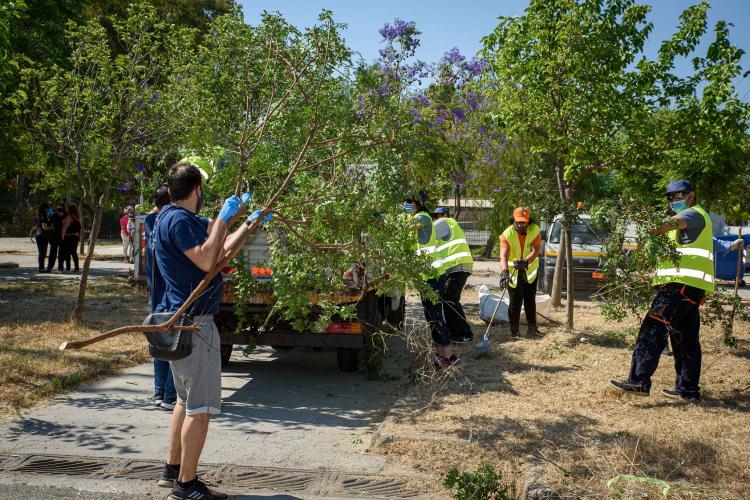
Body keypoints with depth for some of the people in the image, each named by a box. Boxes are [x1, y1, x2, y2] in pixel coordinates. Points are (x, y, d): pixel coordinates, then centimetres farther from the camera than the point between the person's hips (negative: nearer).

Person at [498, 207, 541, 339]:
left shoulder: (535, 231, -14)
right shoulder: (507, 234, -21)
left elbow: (536, 251, -24)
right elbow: (503, 255, -32)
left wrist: (526, 261, -43)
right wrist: (504, 272, -48)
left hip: (530, 270, 2)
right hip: (513, 272, -2)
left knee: (530, 300, 9)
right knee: (515, 301, -4)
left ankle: (532, 327, 24)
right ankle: (514, 330, 5)